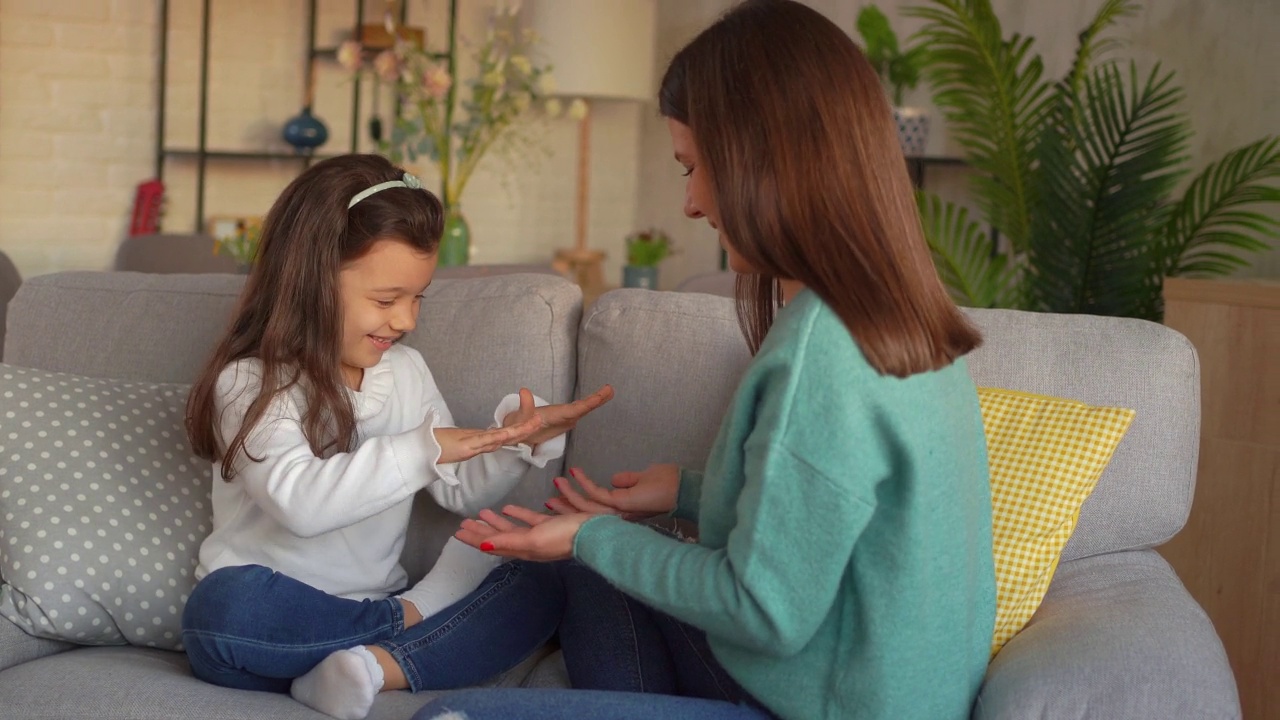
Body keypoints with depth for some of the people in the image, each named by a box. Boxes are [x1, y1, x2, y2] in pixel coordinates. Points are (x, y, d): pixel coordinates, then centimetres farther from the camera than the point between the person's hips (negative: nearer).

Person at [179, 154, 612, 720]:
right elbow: (299, 501, -29)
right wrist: (422, 449, -33)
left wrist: (518, 440, -6)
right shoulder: (250, 382, -11)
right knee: (226, 605, -39)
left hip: (376, 606, 5)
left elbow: (461, 490, 12)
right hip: (276, 618, -5)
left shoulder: (406, 371, 8)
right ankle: (410, 624, -16)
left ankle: (379, 667, -29)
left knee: (537, 588, -11)